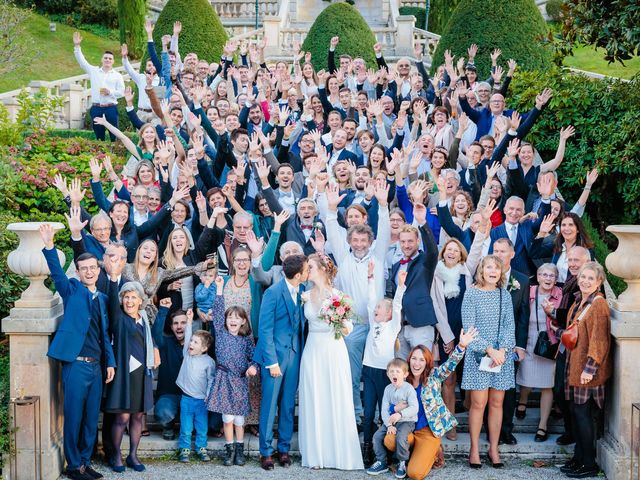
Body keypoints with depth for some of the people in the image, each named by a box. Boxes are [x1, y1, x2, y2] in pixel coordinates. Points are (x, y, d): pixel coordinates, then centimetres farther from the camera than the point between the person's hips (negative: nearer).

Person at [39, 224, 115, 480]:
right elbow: (57, 273, -16)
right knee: (74, 417, -1)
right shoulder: (72, 290, 2)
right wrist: (49, 246, -31)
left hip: (96, 366, 5)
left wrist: (110, 362, 9)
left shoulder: (102, 298, 16)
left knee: (91, 419, 10)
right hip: (76, 364, -5)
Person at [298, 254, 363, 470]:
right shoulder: (306, 295, 7)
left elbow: (349, 324, -4)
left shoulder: (338, 294, -2)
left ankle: (341, 452, 9)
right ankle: (316, 454, 12)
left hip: (334, 350, -3)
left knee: (337, 401, 0)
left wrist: (345, 328, -21)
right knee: (314, 402, 4)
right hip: (313, 351, 3)